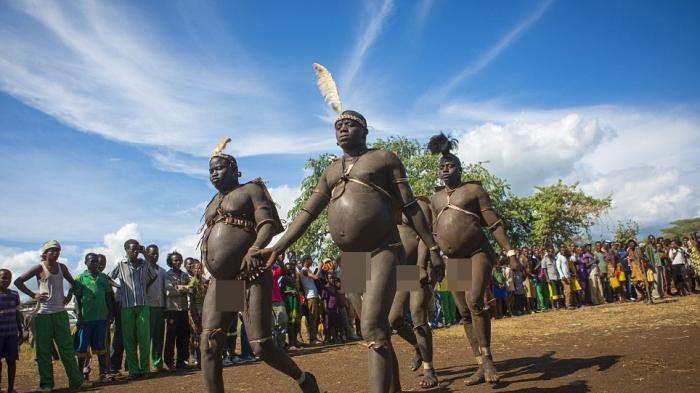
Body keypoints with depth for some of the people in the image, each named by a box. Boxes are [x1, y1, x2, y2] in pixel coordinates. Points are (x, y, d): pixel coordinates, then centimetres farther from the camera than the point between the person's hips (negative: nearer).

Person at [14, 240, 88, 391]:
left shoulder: (62, 267, 10)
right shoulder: (39, 268, -3)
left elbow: (72, 282, 23)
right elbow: (18, 282, -5)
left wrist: (69, 296, 9)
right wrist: (33, 295, -10)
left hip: (60, 312, 4)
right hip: (43, 313, -4)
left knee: (67, 347, 1)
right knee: (44, 350, 2)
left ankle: (76, 381, 1)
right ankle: (46, 384, 11)